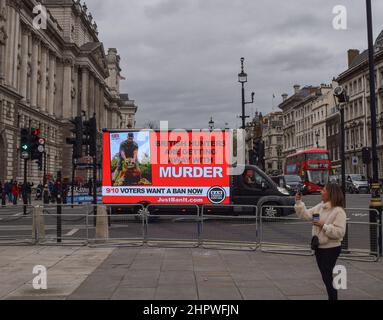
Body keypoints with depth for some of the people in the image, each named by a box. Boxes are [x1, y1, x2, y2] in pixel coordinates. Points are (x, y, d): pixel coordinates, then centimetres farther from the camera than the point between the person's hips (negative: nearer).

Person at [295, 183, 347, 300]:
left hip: (330, 249, -8)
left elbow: (340, 232, -24)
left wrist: (323, 226, -25)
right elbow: (305, 214, 9)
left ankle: (333, 297, 12)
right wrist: (298, 202, 0)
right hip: (319, 247, 8)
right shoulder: (320, 207, 6)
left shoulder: (338, 211, -18)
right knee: (325, 276, 18)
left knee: (328, 277, -1)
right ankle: (331, 296, 32)